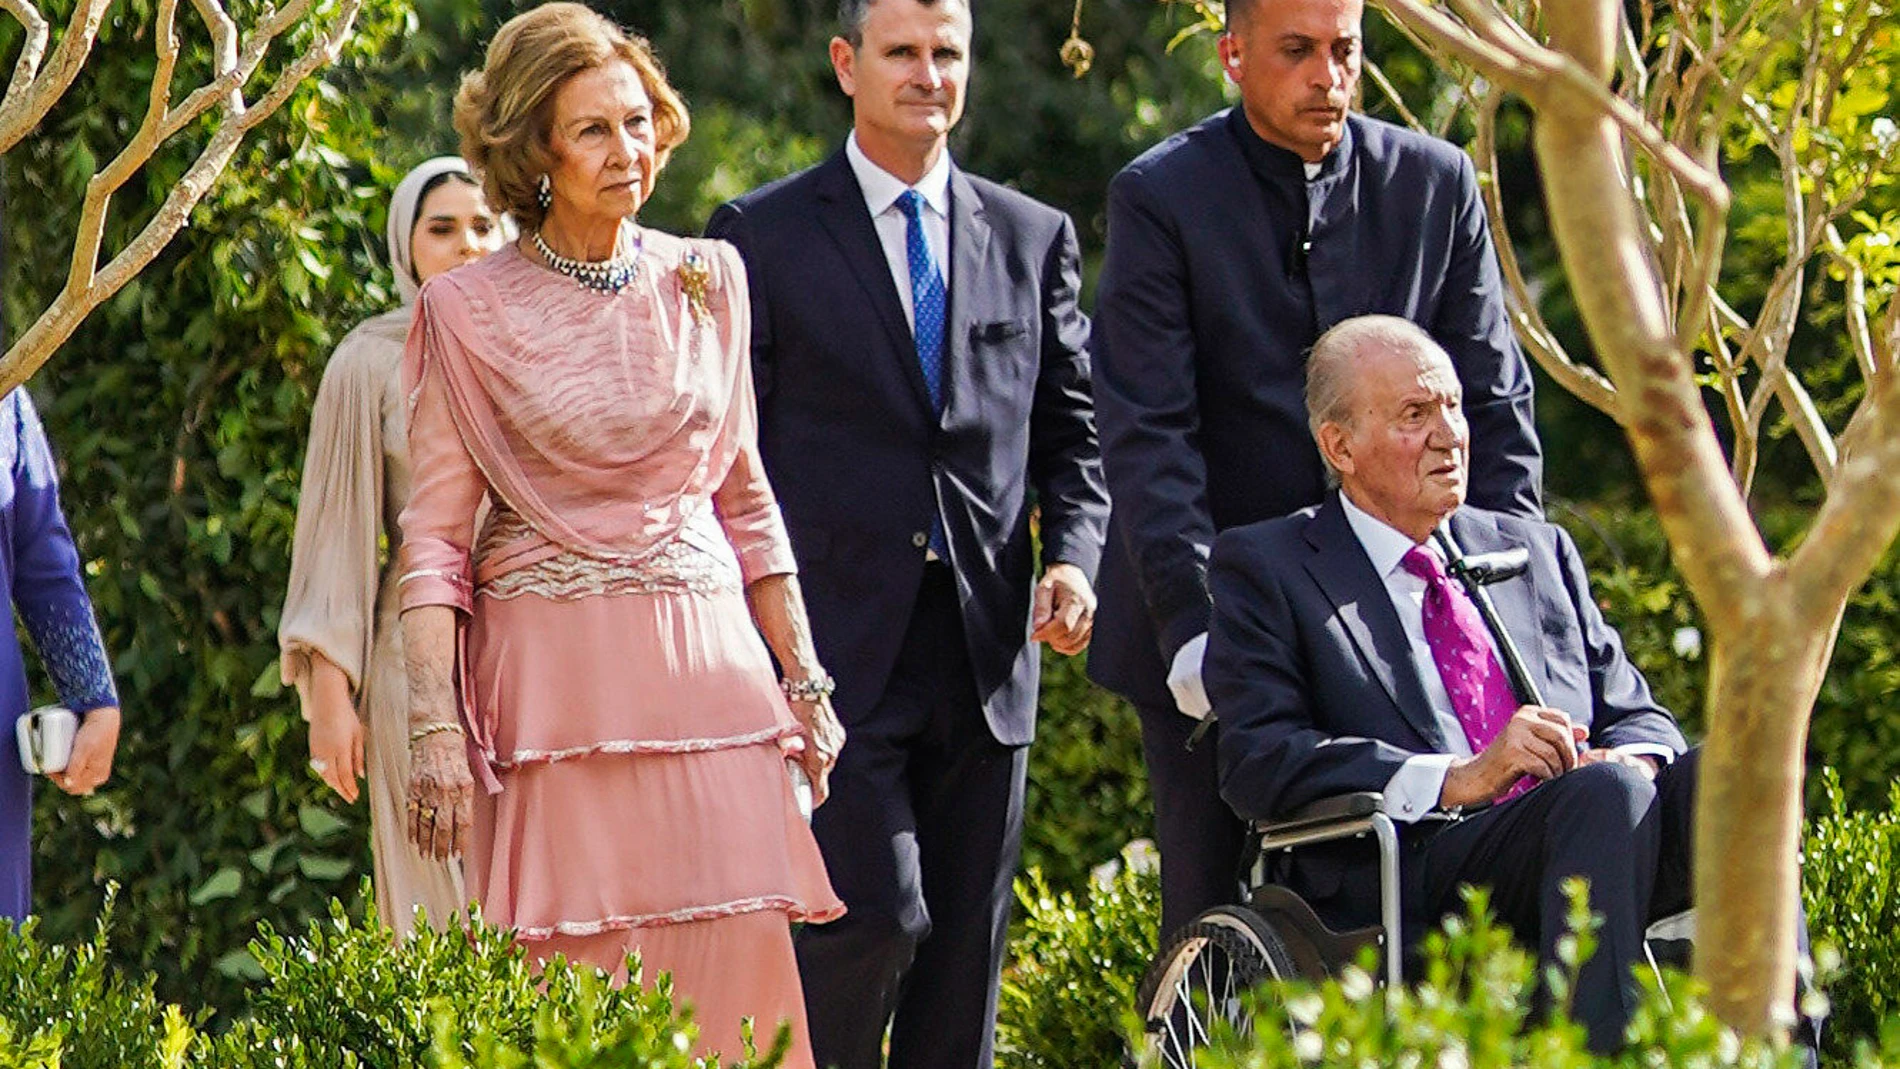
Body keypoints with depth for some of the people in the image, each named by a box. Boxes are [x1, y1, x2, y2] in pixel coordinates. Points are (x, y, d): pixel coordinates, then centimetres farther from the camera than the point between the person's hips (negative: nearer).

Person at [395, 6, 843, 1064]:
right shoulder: (470, 312, -1)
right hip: (554, 681, -3)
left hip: (705, 665, 3)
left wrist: (803, 678, 12)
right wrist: (434, 726, -11)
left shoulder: (708, 281, 10)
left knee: (736, 967, -5)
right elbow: (435, 535, -2)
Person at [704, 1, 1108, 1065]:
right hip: (839, 647, -4)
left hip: (987, 651, 4)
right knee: (876, 915, -14)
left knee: (967, 950, 6)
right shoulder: (764, 236, 3)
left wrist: (1075, 558, -3)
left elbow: (1073, 436, 15)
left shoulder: (1034, 238, 13)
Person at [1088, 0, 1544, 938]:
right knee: (1214, 914, -1)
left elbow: (1493, 404, 7)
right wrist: (1189, 622, -20)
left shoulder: (1436, 184, 5)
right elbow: (1147, 433, -10)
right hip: (1212, 605, -2)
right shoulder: (1161, 199, -4)